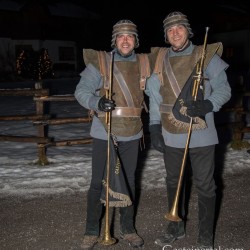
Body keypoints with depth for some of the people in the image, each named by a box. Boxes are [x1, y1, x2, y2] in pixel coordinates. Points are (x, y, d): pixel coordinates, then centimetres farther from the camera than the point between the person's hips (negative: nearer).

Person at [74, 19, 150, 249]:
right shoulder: (100, 62, -6)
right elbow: (81, 91, -10)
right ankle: (92, 231, 23)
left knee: (129, 182, 14)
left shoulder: (144, 64, 5)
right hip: (104, 133, -3)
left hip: (132, 135, 3)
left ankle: (128, 229, 31)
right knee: (98, 182, 5)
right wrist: (97, 103, -29)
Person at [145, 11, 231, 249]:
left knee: (204, 185, 5)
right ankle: (175, 227, 36)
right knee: (173, 182, 17)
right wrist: (154, 126, 4)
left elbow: (223, 89, -5)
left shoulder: (207, 56, -5)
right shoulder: (160, 60, 6)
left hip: (201, 134, -4)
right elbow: (155, 96, 10)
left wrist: (208, 105, -24)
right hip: (171, 134, 4)